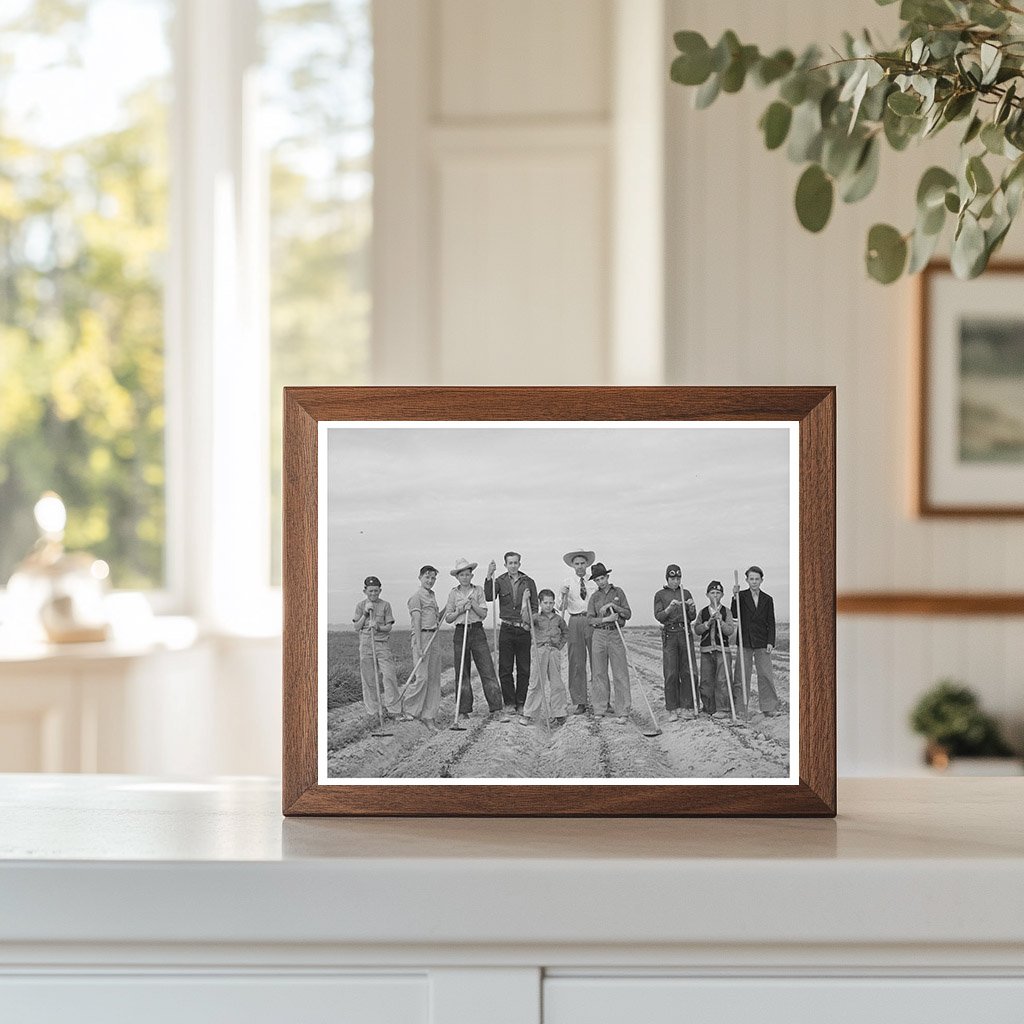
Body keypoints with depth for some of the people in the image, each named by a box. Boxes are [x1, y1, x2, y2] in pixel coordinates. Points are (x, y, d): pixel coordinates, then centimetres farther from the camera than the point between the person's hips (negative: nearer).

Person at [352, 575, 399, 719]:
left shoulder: (385, 605, 6)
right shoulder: (360, 606, 8)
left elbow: (388, 627, 2)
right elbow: (357, 627, 4)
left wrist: (378, 627, -17)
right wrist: (365, 613, -6)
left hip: (383, 643, -1)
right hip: (366, 644, 1)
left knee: (389, 675, -10)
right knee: (368, 678, 0)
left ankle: (391, 709, -5)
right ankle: (373, 711, 7)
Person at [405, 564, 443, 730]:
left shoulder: (432, 596, 20)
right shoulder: (416, 597, -6)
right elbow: (417, 622, -14)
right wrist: (419, 647, -19)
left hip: (434, 638, 8)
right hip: (422, 636, -8)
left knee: (434, 679, 5)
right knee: (422, 676, -14)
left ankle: (428, 716, 7)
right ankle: (408, 707, 5)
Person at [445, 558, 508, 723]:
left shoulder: (478, 590, 6)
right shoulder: (454, 593, 8)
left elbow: (483, 614, 1)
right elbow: (448, 618, 6)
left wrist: (473, 604, -14)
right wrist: (460, 611, -10)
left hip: (477, 632, -1)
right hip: (460, 633, 1)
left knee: (488, 671, -8)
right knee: (462, 673, 3)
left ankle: (497, 710, -10)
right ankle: (463, 711, 11)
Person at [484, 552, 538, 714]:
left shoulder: (528, 582, 6)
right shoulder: (500, 581, 3)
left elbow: (535, 606, 9)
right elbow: (488, 597, -13)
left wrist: (531, 621, -8)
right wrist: (489, 577, -23)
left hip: (524, 629, 1)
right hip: (507, 629, -1)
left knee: (524, 669, 2)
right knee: (505, 669, -1)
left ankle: (520, 703, 9)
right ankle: (509, 702, 7)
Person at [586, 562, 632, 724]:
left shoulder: (618, 592, 6)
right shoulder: (595, 596, 9)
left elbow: (628, 614, 3)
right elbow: (590, 619, 1)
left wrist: (613, 606, -10)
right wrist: (606, 619, -14)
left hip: (615, 635, -2)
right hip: (599, 635, 2)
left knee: (620, 673, -7)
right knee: (599, 673, 4)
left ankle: (622, 712, -7)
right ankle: (601, 708, 13)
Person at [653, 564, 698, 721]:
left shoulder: (686, 594, 13)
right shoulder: (660, 595, 6)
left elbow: (692, 617, 9)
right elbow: (658, 616, -4)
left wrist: (692, 607, -12)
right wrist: (670, 607, -20)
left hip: (685, 633, 2)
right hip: (669, 635, -2)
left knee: (687, 671, -1)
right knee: (671, 673, -6)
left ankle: (689, 705, 5)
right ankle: (673, 709, -4)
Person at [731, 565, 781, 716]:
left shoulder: (767, 599, 8)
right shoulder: (741, 596, 3)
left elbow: (771, 623, 7)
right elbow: (734, 615, -8)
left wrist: (770, 642, -2)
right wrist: (735, 597, -19)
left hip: (762, 643, 1)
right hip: (744, 642, -1)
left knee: (765, 674, -3)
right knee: (742, 674, 1)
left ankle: (768, 707, 4)